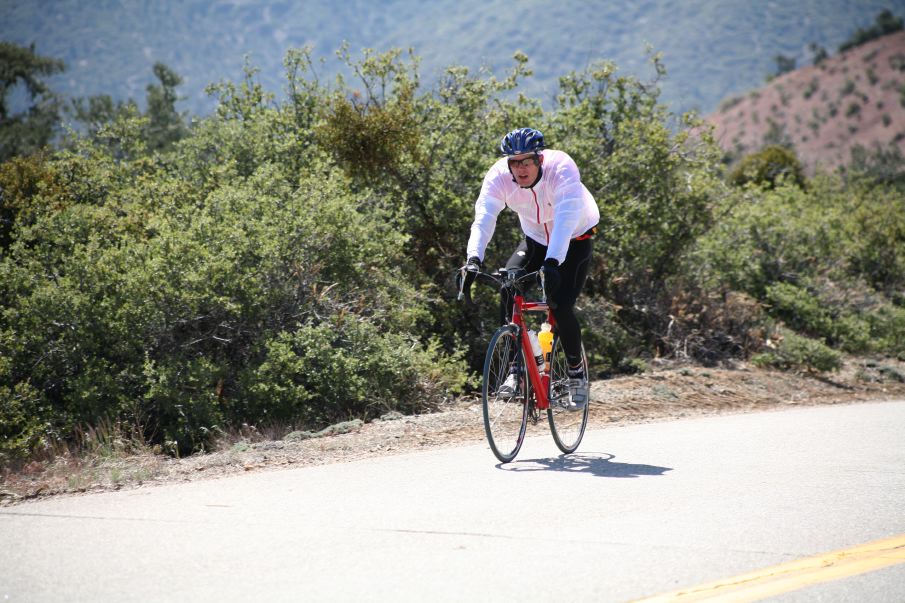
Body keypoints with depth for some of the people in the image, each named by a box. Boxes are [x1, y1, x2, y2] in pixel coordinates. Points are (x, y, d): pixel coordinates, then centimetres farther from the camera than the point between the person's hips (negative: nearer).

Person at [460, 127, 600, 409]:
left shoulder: (561, 169, -34)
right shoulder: (499, 175, -24)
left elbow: (565, 219, -45)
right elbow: (484, 217, -34)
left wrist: (552, 262, -58)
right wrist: (473, 258, -51)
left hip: (575, 240, -4)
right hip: (536, 239, 4)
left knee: (560, 306, -20)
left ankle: (576, 370, 6)